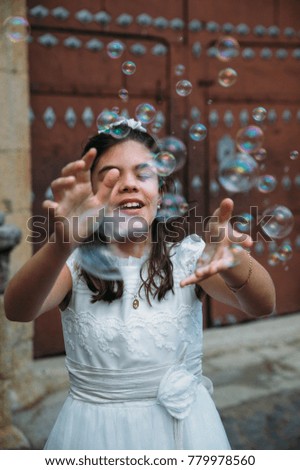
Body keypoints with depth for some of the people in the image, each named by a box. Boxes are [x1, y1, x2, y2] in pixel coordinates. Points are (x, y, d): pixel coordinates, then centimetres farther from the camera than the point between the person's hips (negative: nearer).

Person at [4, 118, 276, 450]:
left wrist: (232, 262, -43)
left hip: (183, 425, 1)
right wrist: (63, 243, -45)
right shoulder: (75, 262, -7)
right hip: (96, 431, -1)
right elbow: (17, 310, -27)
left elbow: (263, 305, -22)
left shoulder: (188, 255, -6)